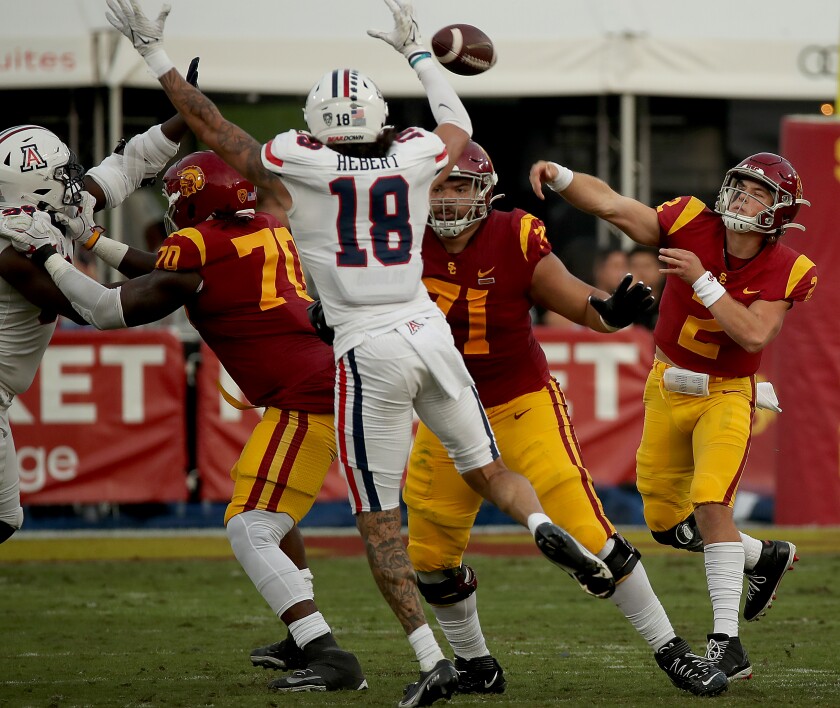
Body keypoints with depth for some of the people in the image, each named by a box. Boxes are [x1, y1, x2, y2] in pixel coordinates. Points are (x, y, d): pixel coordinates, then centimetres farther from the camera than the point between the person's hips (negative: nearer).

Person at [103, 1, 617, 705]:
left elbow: (213, 127, 5)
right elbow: (458, 123, 28)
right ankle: (547, 528, -14)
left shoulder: (297, 168, -6)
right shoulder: (414, 159, 4)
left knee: (378, 521, 4)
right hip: (429, 332, 3)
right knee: (488, 470, 19)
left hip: (369, 353, -3)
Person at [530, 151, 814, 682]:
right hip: (668, 387, 4)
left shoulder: (784, 271, -14)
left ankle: (728, 643, -21)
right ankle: (766, 558, 37)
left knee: (710, 504, -24)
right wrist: (560, 177, -34)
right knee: (667, 523, 11)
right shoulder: (691, 225, -11)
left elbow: (754, 335, -28)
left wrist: (702, 280, -30)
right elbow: (610, 204, -18)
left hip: (725, 395, -4)